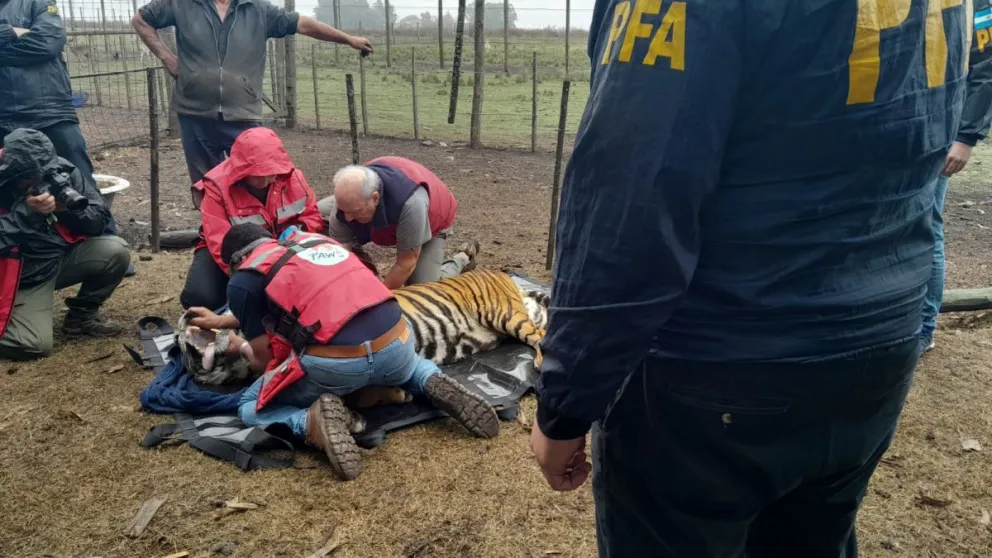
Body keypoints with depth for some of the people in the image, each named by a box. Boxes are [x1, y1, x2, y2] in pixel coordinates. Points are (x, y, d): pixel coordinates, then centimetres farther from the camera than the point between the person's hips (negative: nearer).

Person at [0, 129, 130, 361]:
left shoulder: (61, 171, -10)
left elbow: (100, 220, -9)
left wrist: (70, 207, -27)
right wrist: (26, 211, -34)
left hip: (63, 256, 4)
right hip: (23, 274, -4)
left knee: (116, 251, -20)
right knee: (35, 345, -23)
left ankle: (81, 316, 4)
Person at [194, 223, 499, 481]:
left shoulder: (244, 279, 9)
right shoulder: (314, 238, 27)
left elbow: (266, 360, 14)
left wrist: (242, 346, 37)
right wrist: (225, 320, 54)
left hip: (334, 364, -5)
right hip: (398, 344, 6)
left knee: (250, 408, 22)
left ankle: (312, 421, -9)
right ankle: (433, 383, 9)